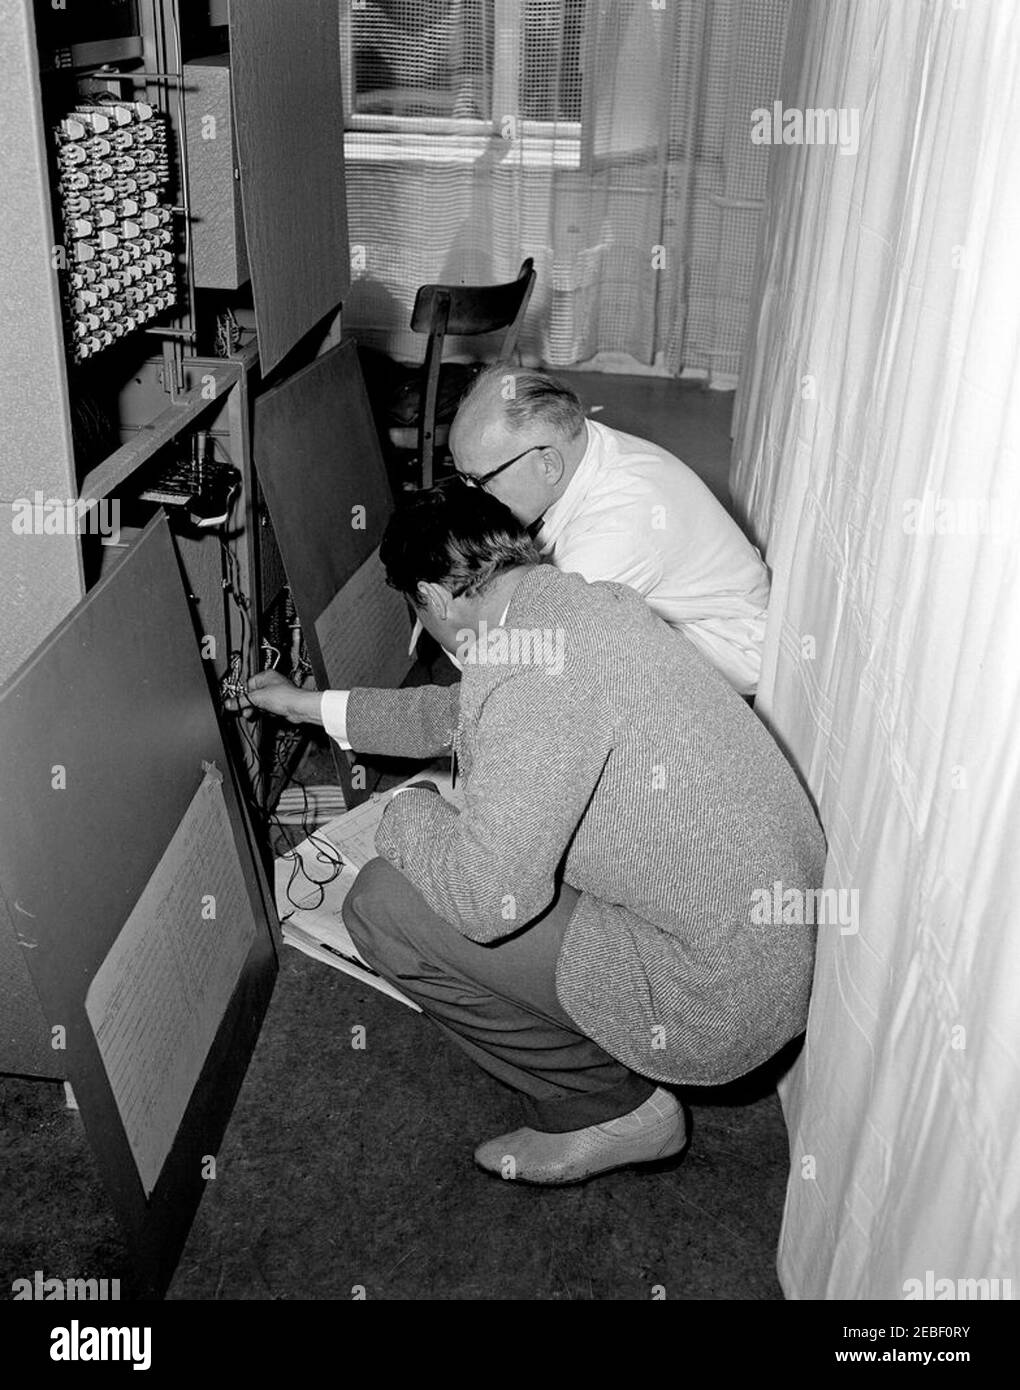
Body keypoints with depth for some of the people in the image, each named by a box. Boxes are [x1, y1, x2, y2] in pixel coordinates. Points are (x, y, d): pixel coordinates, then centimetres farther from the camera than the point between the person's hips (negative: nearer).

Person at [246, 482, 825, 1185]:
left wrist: (406, 812, -6)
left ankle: (612, 1108, 7)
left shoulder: (539, 665, -23)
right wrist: (309, 703, 34)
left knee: (384, 902, -9)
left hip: (721, 997, -10)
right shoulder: (586, 599, 8)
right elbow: (459, 716, 24)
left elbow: (488, 900, -27)